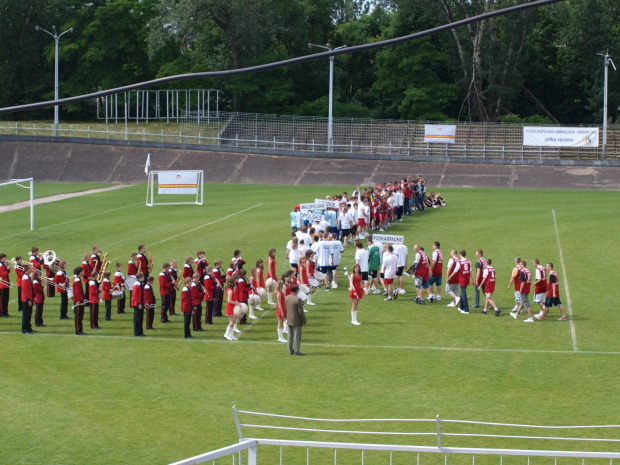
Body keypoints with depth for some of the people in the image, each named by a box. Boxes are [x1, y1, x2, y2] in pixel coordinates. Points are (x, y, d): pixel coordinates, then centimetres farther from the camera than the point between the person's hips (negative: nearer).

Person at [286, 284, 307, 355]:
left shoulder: (287, 298, 1)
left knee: (290, 336, 13)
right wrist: (305, 321, -9)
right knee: (297, 336, 0)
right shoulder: (298, 299, -21)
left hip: (289, 320, 7)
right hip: (296, 321, -7)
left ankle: (290, 350, 17)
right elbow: (301, 312, -18)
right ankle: (296, 350, -1)